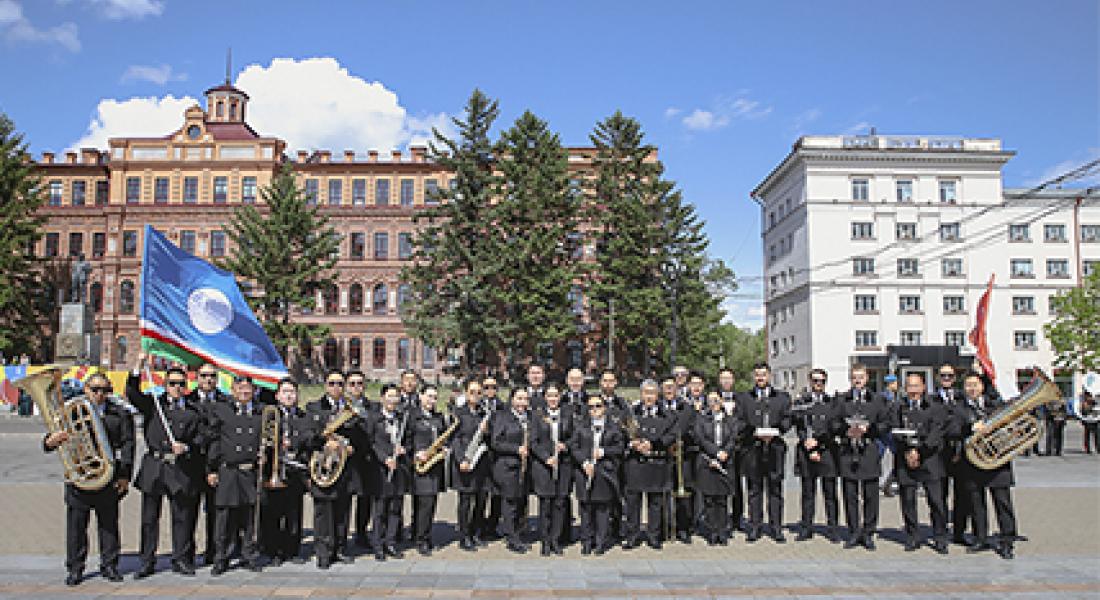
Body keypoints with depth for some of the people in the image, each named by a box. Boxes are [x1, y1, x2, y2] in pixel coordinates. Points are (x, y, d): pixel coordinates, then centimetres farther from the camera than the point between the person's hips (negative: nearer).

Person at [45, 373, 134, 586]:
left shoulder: (119, 414, 6)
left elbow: (127, 444, 4)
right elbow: (47, 445, 4)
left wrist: (124, 475, -2)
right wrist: (52, 440, -22)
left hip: (108, 478, 0)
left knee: (109, 523, 7)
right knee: (76, 524, 4)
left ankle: (109, 565, 18)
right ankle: (74, 569, 17)